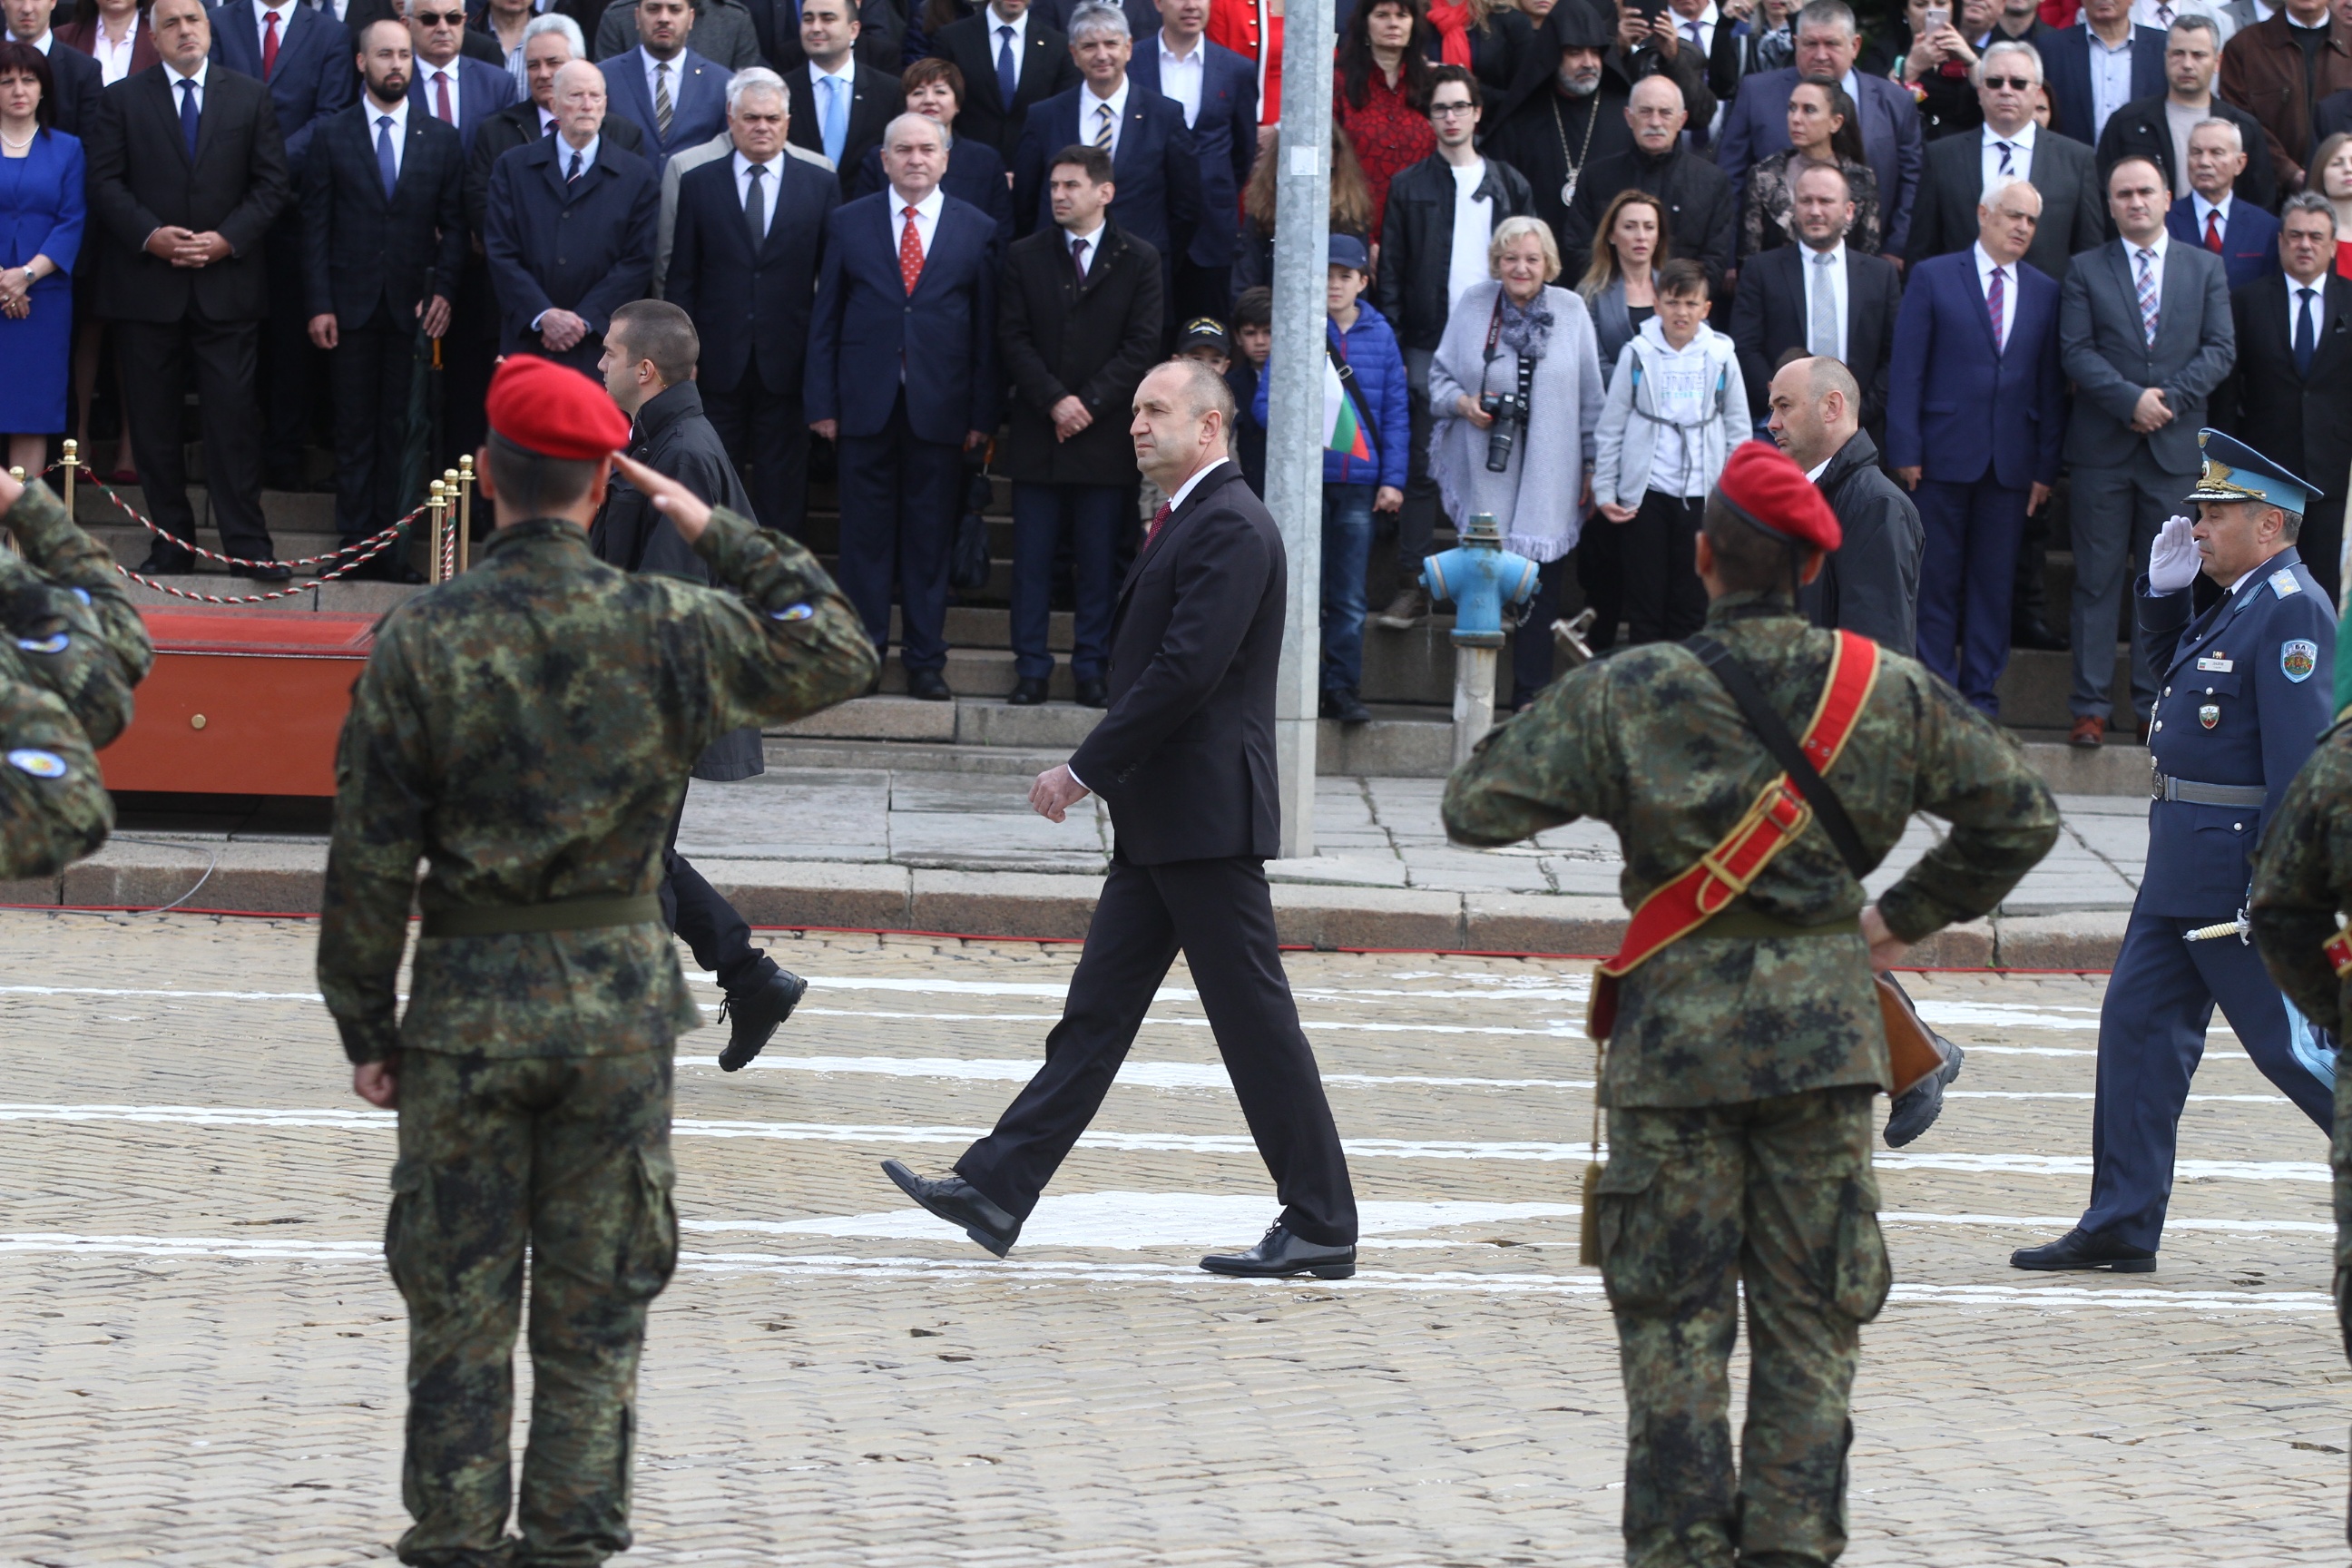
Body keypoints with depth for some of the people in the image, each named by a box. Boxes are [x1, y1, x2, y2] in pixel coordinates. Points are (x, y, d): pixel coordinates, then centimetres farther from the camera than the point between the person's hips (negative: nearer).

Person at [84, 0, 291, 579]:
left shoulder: (250, 98, 9)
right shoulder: (121, 101, 7)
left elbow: (271, 184, 5)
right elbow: (105, 184, 1)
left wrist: (229, 238, -9)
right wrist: (150, 236, -14)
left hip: (228, 285, 0)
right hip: (147, 286, 0)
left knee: (233, 417, -5)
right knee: (154, 421, 3)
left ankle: (248, 547, -2)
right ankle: (173, 542, 11)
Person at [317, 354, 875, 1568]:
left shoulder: (419, 642, -7)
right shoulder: (665, 631, -7)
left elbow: (369, 861, -5)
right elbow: (836, 655, 10)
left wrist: (366, 1025, 4)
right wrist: (725, 539, 13)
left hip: (467, 1007, -1)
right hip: (620, 1002, 1)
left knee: (457, 1308, 7)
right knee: (593, 1312, 9)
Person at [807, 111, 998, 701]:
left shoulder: (977, 230, 6)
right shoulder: (848, 224, 7)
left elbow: (988, 328, 4)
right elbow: (825, 318, 6)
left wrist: (983, 413, -1)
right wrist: (822, 403, -1)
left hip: (940, 408, 0)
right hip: (866, 405, 0)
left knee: (931, 537, 4)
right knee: (866, 535, 3)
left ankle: (925, 662, 10)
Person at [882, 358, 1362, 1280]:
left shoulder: (1230, 528, -14)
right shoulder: (1186, 521, 18)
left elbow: (1186, 670, -22)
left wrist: (1088, 769, -17)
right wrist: (1106, 773, 13)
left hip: (1207, 818, -10)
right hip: (1161, 823, 10)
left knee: (1255, 1020, -4)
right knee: (1097, 1011, 9)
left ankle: (1321, 1228, 1)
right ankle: (996, 1193, 9)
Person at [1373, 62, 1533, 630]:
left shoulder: (1509, 185, 12)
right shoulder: (1409, 187, 7)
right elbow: (1390, 273, 5)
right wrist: (1391, 349, -3)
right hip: (1428, 345, -1)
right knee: (1422, 469, -6)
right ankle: (1411, 588, -6)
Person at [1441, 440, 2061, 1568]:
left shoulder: (1624, 694, -7)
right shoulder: (1885, 691, 1)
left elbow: (1477, 808, -5)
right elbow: (2019, 813, 9)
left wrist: (1546, 731, 12)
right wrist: (1905, 918, 17)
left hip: (1674, 1029, -1)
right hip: (1823, 1026, 2)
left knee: (1672, 1318, 5)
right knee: (1809, 1323, 9)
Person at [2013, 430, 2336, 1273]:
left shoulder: (2292, 611, -17)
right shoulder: (2239, 603, 13)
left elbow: (2300, 755, -22)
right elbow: (2176, 667, 29)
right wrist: (2164, 587, 12)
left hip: (2242, 860, -10)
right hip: (2185, 864, 10)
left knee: (2292, 1039, -4)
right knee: (2139, 1021, 8)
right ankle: (2121, 1224, 10)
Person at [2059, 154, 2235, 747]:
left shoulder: (2205, 268, 9)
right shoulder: (2087, 271, 5)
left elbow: (2220, 349, 2)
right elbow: (2076, 352, -4)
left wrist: (2169, 398, -11)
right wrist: (2131, 401, -16)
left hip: (2175, 447, 1)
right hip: (2104, 447, -1)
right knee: (2097, 579, 0)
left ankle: (2152, 703, 10)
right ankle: (2091, 706, 2)